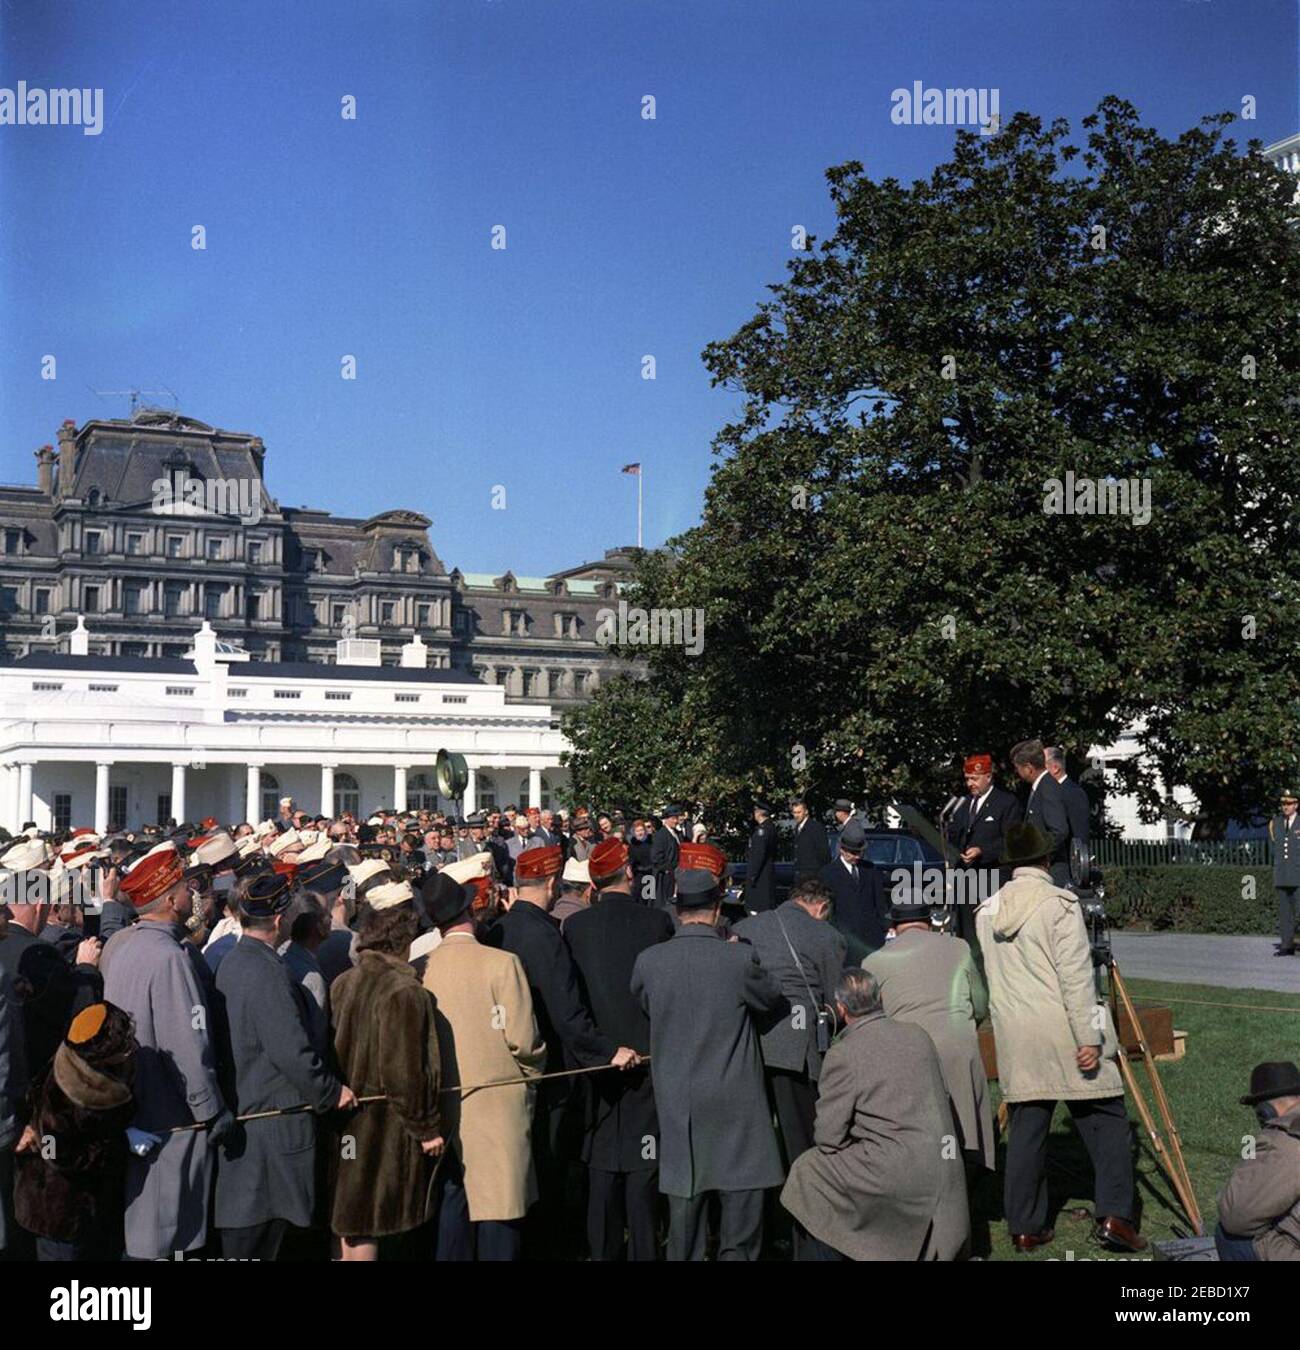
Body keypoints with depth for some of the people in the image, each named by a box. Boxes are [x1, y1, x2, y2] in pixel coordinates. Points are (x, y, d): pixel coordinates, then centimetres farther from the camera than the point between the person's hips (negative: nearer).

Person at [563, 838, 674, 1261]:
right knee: (643, 1159, 5)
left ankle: (604, 1248, 18)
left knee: (601, 1153, 11)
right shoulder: (656, 921, -10)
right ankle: (642, 1249, 9)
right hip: (645, 1052, -2)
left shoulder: (575, 925, -5)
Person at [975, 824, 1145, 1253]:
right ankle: (1113, 1216, -4)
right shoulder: (1060, 904, -10)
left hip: (1015, 1039, 5)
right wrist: (1090, 1039, -13)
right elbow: (1076, 978, -14)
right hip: (1065, 1037, -5)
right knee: (1107, 1121, 4)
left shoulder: (987, 910, 8)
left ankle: (1024, 1227, 12)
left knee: (1025, 1129, 9)